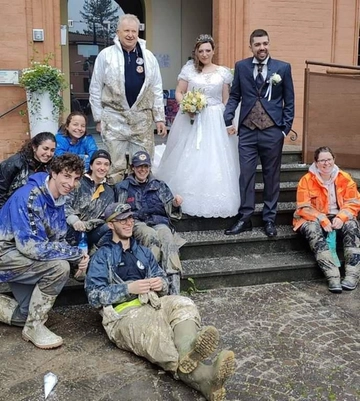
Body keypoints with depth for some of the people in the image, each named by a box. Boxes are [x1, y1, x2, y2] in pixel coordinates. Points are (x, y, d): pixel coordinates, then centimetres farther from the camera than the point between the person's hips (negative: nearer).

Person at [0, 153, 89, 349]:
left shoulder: (58, 200, 1)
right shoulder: (28, 197, -27)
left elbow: (58, 240, 4)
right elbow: (31, 247, -33)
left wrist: (79, 258, -18)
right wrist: (77, 254, -27)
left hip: (23, 259, 9)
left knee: (26, 314, 13)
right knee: (59, 266, -28)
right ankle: (34, 327, -11)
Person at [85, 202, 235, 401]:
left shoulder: (143, 252, 28)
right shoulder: (102, 256, 13)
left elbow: (163, 281, 24)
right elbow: (94, 296, 0)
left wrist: (161, 284, -2)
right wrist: (129, 288, -11)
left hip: (153, 304, 5)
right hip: (123, 313, -5)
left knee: (182, 303, -29)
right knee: (152, 330, -38)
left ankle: (187, 353, -60)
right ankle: (203, 377, -63)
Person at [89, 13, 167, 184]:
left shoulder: (148, 56, 8)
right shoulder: (106, 55, -1)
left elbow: (157, 90, 10)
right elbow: (96, 89, 3)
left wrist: (159, 118, 6)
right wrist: (99, 118, 1)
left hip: (142, 116, 3)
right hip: (114, 116, -2)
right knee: (116, 167, 3)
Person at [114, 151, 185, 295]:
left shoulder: (160, 186, 26)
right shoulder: (123, 187, 23)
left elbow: (170, 210, 20)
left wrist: (175, 204, -4)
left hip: (159, 222, 1)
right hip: (137, 224, -1)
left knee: (167, 238, -35)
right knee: (152, 236, -37)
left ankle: (174, 290, -45)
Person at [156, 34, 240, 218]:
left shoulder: (223, 72, 7)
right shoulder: (189, 69, 4)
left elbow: (226, 100, 8)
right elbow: (179, 92, 5)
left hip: (215, 121, 1)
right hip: (191, 119, 0)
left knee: (215, 162, -1)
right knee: (189, 160, 2)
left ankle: (214, 202, 11)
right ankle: (187, 200, 14)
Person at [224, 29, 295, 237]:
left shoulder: (283, 68, 3)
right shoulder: (241, 66, 6)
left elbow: (289, 101, 4)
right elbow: (234, 96, 9)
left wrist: (286, 128, -2)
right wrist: (228, 120, -4)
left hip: (273, 131, -1)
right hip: (247, 130, 1)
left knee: (272, 176, 7)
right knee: (246, 175, 2)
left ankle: (270, 219, 17)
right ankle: (245, 218, 11)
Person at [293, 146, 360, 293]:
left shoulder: (344, 178, 0)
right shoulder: (306, 180, -6)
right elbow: (304, 208, -10)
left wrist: (341, 217, -21)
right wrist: (322, 219, -25)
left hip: (338, 218, 2)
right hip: (314, 219, -2)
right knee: (313, 229, -35)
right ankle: (333, 276, -43)